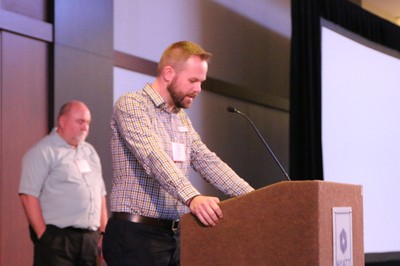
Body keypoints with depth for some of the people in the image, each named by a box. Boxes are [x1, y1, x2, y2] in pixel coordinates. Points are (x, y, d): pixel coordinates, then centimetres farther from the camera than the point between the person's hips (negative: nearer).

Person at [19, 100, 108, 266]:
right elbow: (28, 195, -11)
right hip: (57, 238, -7)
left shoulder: (89, 151, 19)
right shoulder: (43, 152, -4)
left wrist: (103, 231, 13)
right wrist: (42, 234, -15)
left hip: (90, 238, 7)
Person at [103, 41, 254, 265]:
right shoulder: (131, 105, -10)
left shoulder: (182, 118, 17)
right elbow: (154, 157, -25)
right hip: (136, 234, -8)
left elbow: (208, 162, 11)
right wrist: (192, 197, -40)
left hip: (176, 234, 8)